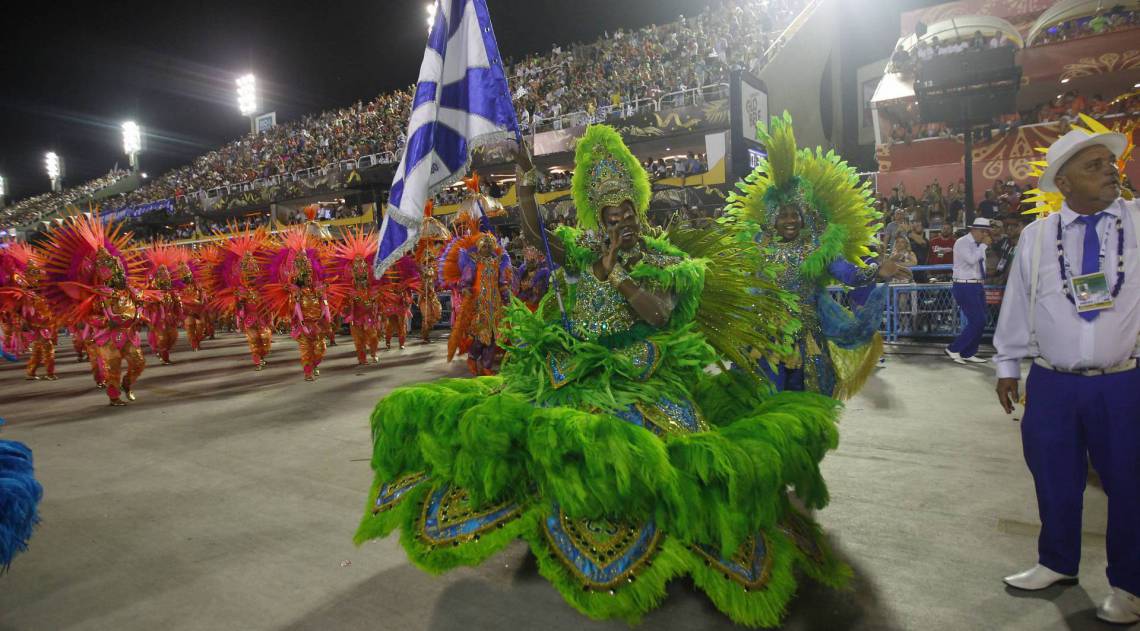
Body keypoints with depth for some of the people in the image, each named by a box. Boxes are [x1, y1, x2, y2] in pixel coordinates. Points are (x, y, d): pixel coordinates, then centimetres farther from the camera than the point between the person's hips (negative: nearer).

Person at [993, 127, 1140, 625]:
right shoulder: (1035, 236, 2)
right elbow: (1016, 303, 7)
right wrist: (1008, 365, 10)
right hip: (1051, 383, 1)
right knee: (1055, 481, 13)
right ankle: (1057, 564, 35)